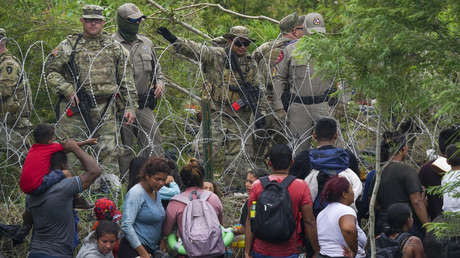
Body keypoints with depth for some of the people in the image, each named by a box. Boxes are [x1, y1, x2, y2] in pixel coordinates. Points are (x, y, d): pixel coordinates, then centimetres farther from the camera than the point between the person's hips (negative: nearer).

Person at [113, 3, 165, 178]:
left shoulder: (146, 43, 15)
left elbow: (157, 69, 26)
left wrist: (159, 83, 7)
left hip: (144, 106, 5)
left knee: (154, 147, 0)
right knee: (123, 152, 1)